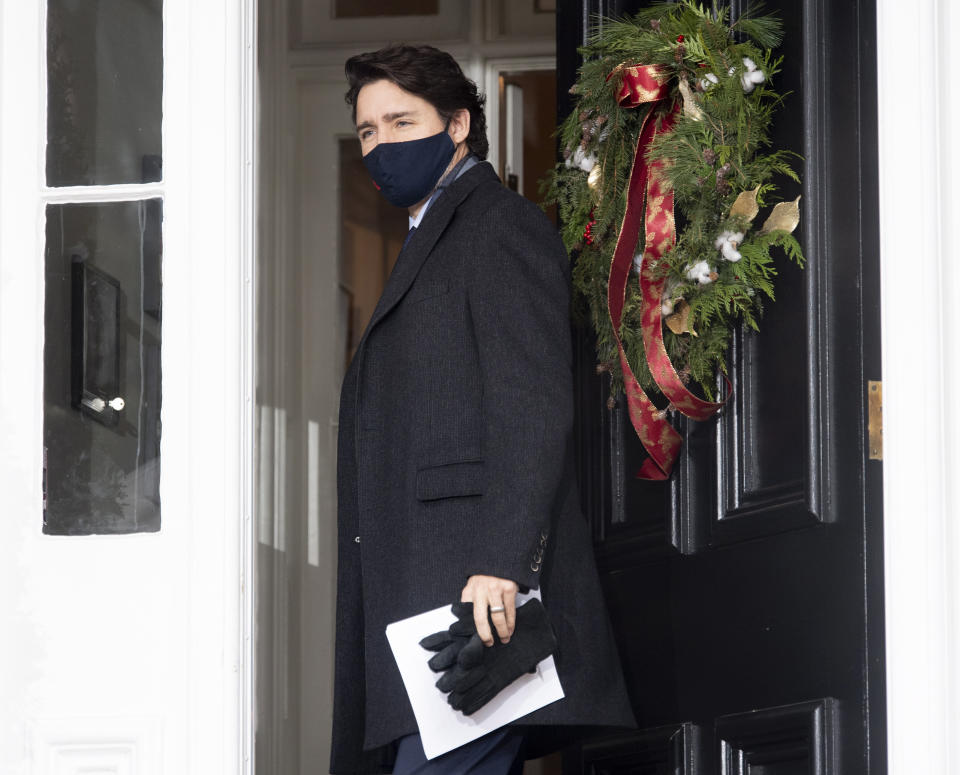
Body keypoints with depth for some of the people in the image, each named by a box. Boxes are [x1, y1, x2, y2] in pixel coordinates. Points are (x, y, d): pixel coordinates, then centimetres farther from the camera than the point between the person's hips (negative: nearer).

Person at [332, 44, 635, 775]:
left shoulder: (502, 228, -1)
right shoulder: (427, 248, 29)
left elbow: (533, 407, -13)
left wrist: (501, 564, -23)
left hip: (479, 592, -9)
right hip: (417, 596, 9)